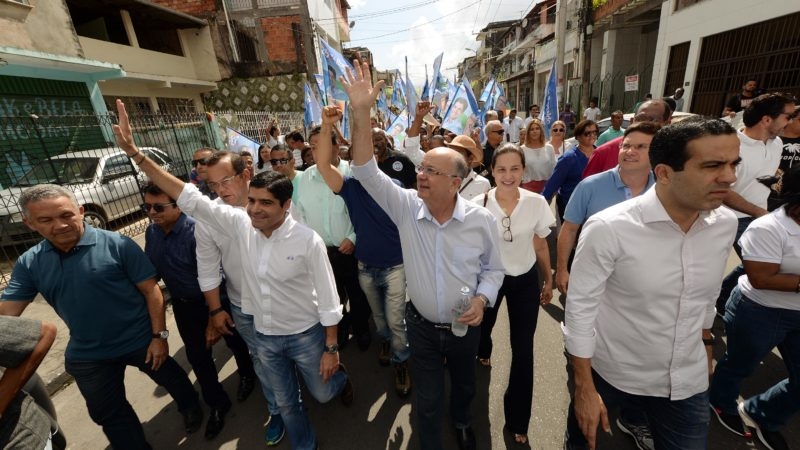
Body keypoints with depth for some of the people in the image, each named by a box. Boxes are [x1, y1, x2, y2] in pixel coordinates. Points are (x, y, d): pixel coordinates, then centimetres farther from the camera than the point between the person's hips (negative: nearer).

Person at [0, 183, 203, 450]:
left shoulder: (117, 245, -20)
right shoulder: (28, 264, -5)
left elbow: (151, 291, -17)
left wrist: (159, 336, -17)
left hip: (140, 341, -4)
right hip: (87, 355, 4)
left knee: (172, 379, 21)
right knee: (108, 413, 23)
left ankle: (191, 408, 52)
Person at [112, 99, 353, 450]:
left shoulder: (307, 240, -24)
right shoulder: (241, 226, -13)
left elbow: (328, 299, -18)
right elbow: (189, 199, -11)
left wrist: (331, 349, -12)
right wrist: (135, 152, -17)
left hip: (305, 335, -3)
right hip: (265, 336, 4)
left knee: (322, 394, 21)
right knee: (286, 403, 23)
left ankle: (339, 376, 56)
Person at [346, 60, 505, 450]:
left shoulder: (480, 219, -17)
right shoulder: (406, 209, -17)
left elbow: (494, 267, -2)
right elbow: (366, 172, -25)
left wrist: (482, 299, -19)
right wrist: (361, 112, -33)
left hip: (465, 325, 1)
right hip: (421, 325, 0)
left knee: (464, 385, 30)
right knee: (427, 401, 19)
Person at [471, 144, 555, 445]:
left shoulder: (537, 203, -14)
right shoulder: (479, 204, -19)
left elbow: (541, 245, 1)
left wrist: (548, 280, 8)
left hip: (526, 281, 1)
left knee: (523, 351, 7)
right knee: (483, 327, 25)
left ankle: (517, 420, 28)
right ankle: (483, 352, 65)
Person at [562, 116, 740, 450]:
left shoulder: (726, 225, -7)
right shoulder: (609, 228, -27)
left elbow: (708, 294, 9)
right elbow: (579, 308, -20)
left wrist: (706, 345, 20)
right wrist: (585, 388, -16)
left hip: (689, 380, 4)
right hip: (611, 373, -3)